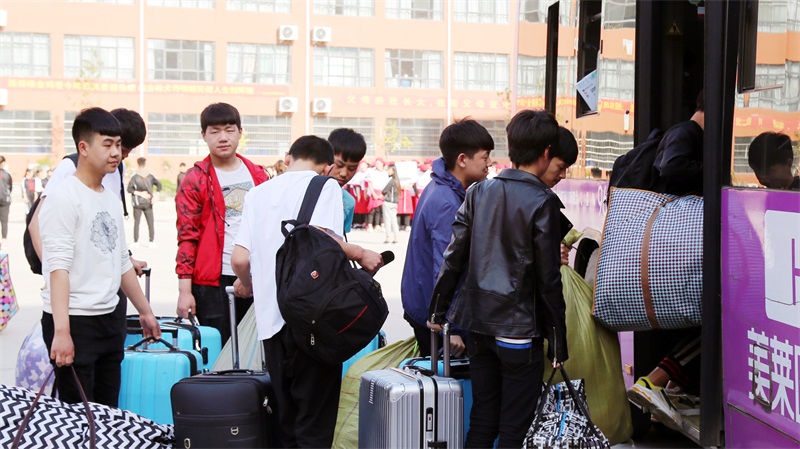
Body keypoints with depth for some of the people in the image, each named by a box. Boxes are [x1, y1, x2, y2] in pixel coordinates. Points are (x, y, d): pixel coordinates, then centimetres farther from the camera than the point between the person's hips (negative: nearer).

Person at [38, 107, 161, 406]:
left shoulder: (111, 199, 14)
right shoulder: (64, 198, -10)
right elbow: (58, 267, -18)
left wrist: (145, 311, 25)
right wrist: (61, 330, -25)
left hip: (108, 320, 8)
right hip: (74, 322, -8)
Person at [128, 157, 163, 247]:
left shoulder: (134, 177, -7)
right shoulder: (150, 176, 0)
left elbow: (129, 189, -14)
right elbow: (159, 184, -4)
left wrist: (139, 193, -11)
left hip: (138, 203, -2)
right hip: (148, 203, 2)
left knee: (136, 222, 7)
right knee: (150, 223, 7)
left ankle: (136, 241, 6)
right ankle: (152, 241, 2)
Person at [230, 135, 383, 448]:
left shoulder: (258, 193, 14)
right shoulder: (325, 185, 0)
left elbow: (240, 258, 8)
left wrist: (247, 284, 28)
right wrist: (361, 255, -3)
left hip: (270, 317, 5)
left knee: (287, 419, 15)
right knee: (315, 422, 2)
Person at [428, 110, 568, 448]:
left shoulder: (478, 193, 4)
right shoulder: (543, 203, -11)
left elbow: (453, 258, 5)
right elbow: (548, 278, -10)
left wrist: (438, 311, 15)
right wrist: (558, 337, -3)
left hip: (477, 321, 5)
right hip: (519, 328, -5)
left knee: (481, 421, 15)